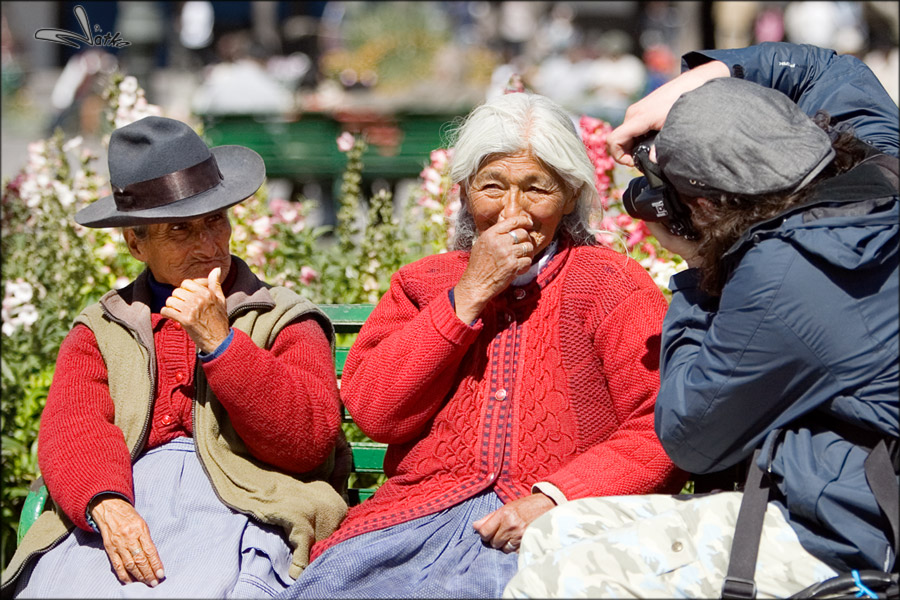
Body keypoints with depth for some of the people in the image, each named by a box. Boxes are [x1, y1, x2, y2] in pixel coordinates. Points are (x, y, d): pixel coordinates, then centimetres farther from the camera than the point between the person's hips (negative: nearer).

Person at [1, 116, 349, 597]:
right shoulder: (98, 332, 23)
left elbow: (312, 439, 2)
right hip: (125, 501, 2)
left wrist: (220, 341, -5)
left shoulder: (284, 321, 17)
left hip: (236, 504, -2)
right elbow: (73, 428, 4)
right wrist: (106, 503, -19)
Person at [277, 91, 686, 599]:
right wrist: (469, 296, -1)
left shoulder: (615, 287, 8)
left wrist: (551, 500, -16)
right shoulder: (423, 285, 19)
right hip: (419, 515, 4)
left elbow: (662, 433, -3)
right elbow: (373, 410, 3)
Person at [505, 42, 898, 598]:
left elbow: (689, 439, -9)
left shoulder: (778, 277, -25)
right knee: (554, 533, 13)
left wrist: (698, 270, -2)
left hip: (839, 548, -10)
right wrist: (697, 80, 12)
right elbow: (833, 70, 25)